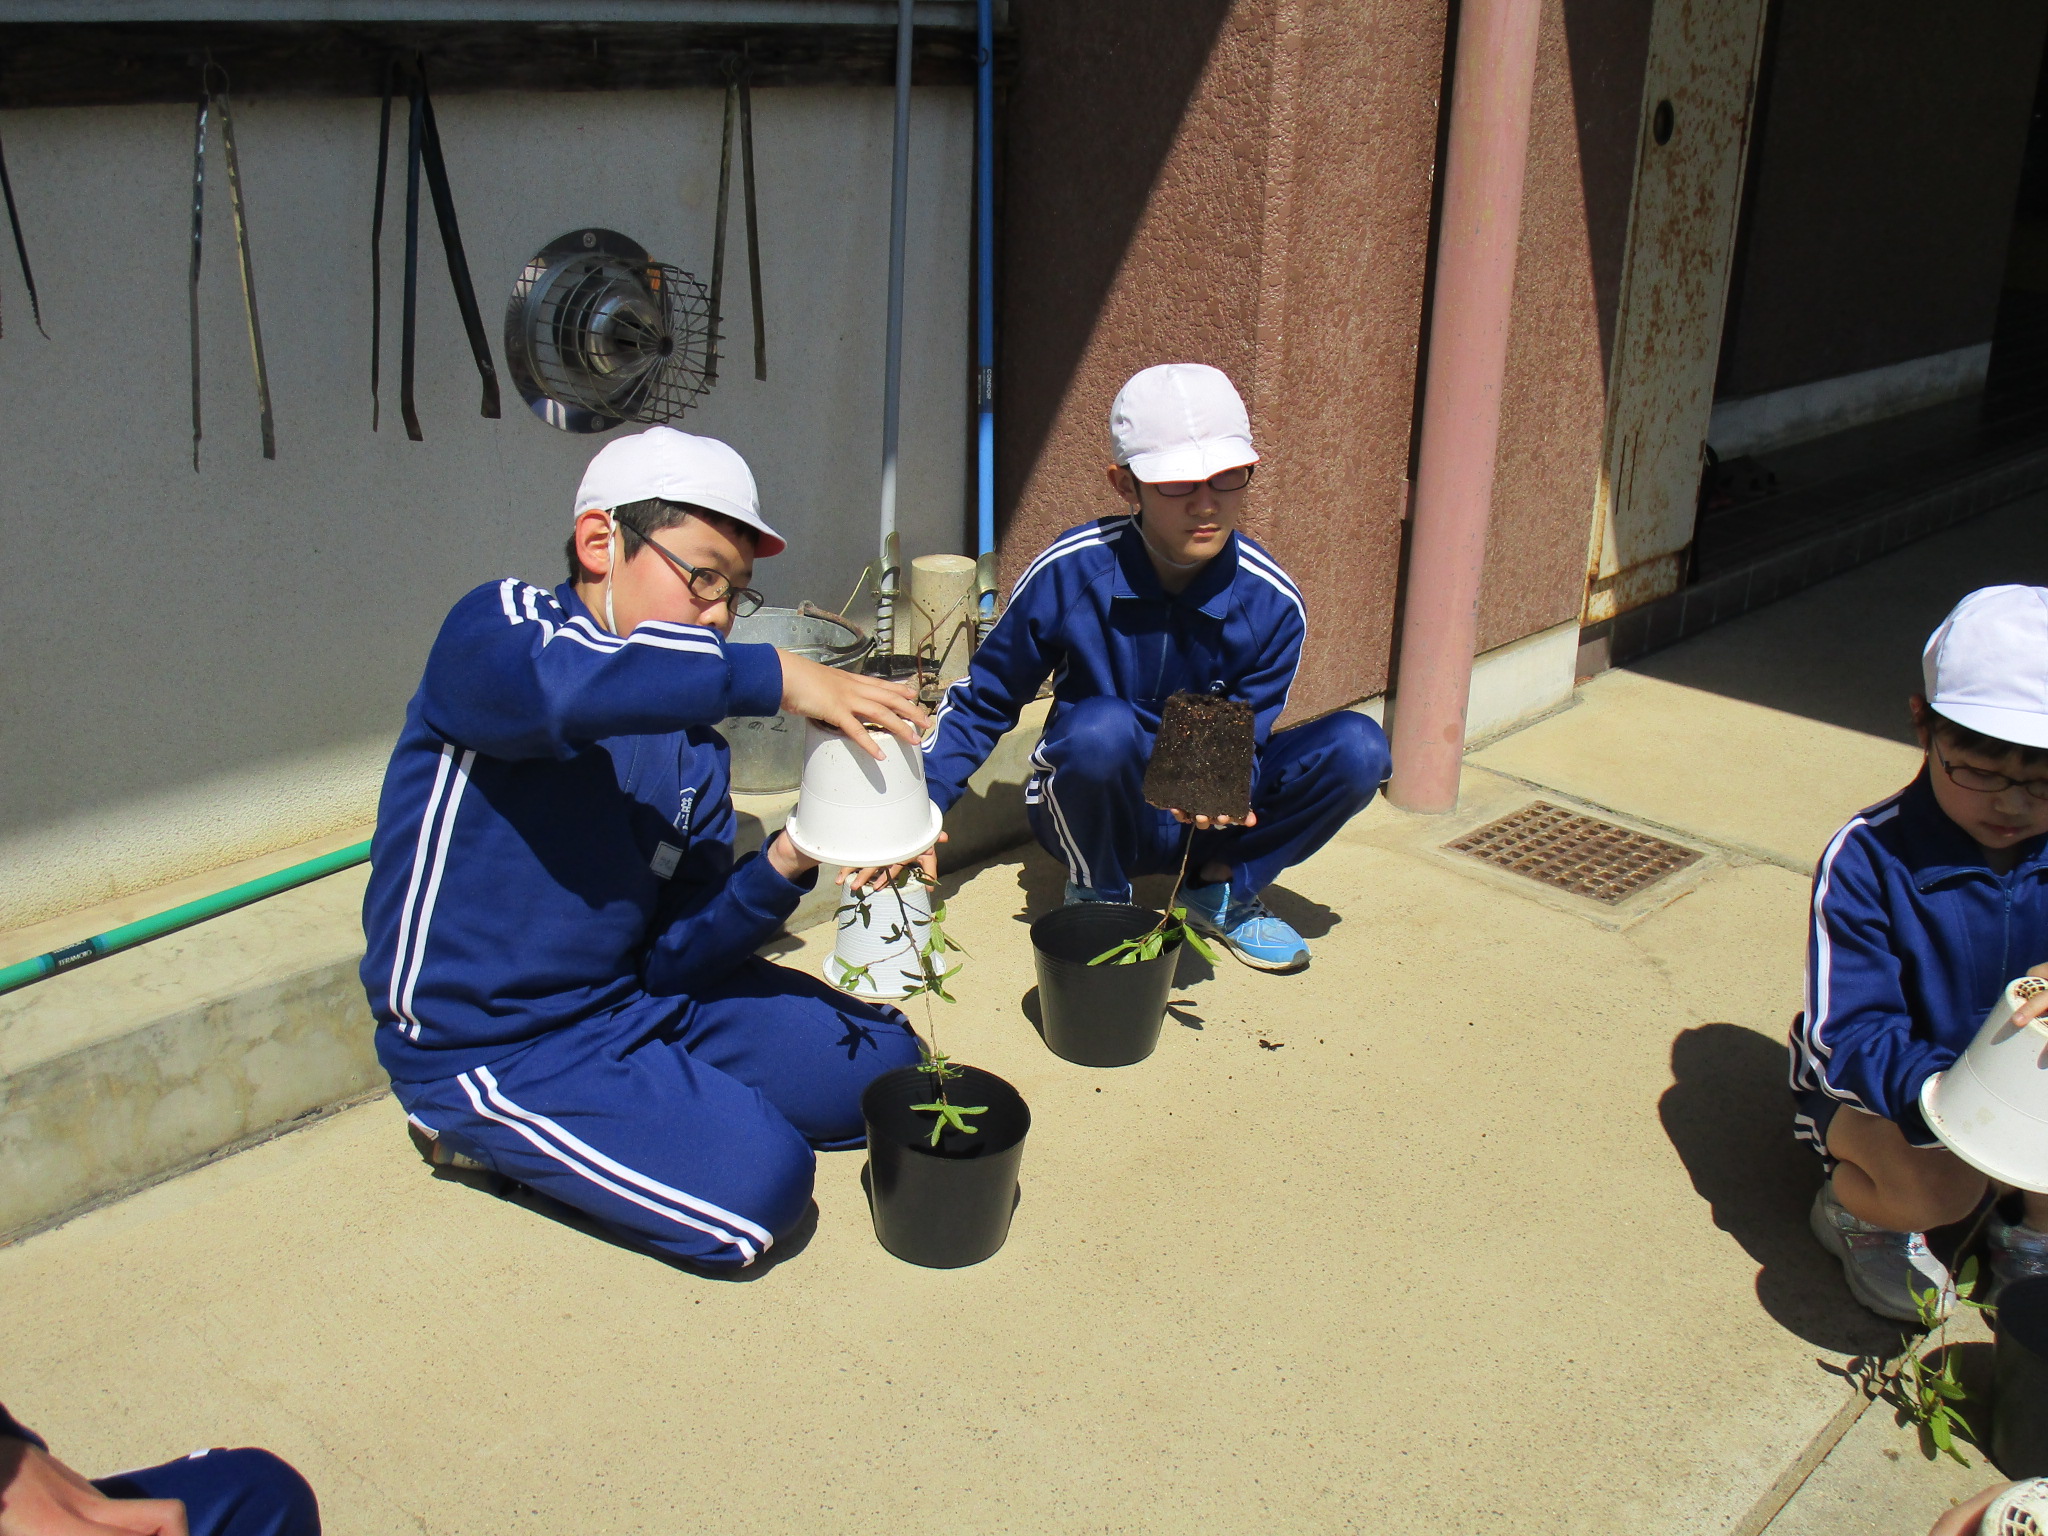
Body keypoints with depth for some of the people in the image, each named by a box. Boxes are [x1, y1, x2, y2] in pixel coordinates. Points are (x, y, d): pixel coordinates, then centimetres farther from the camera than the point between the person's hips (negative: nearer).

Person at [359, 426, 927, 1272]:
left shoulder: (689, 735, 5)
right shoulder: (496, 626, -14)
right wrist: (774, 676, -40)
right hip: (490, 1045, -7)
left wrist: (781, 868, -20)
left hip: (639, 997, 7)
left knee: (880, 1061, 6)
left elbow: (677, 948, -1)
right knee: (754, 1181, -21)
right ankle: (493, 1134, 1)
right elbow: (549, 684, -42)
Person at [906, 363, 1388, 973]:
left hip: (1203, 821, 3)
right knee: (1102, 727, -37)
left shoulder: (1272, 603, -16)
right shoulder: (1069, 572, -19)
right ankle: (1098, 897, -8)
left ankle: (1222, 887, 1)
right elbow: (981, 700, -5)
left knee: (1358, 748, -21)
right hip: (1093, 812, -2)